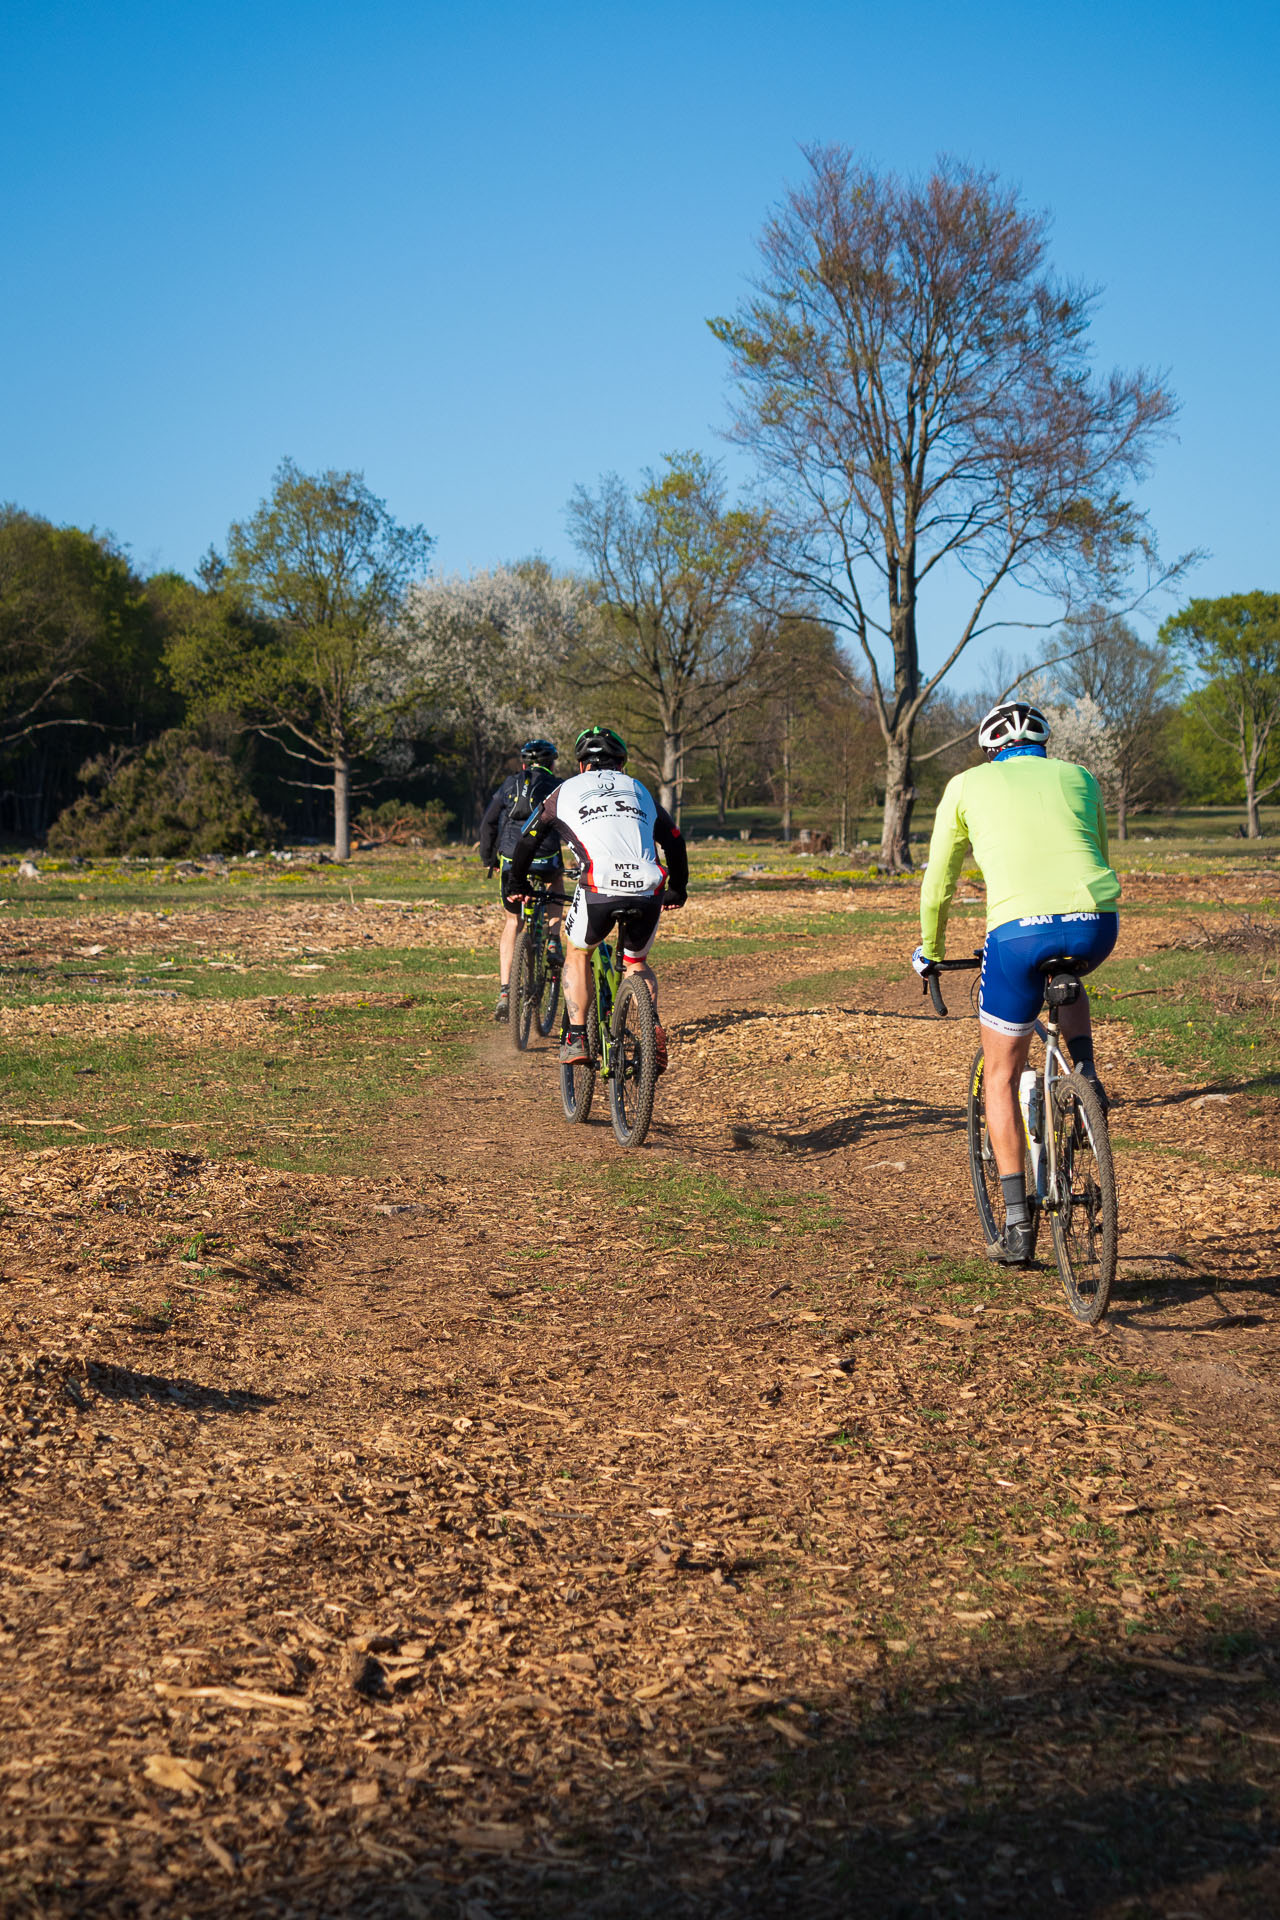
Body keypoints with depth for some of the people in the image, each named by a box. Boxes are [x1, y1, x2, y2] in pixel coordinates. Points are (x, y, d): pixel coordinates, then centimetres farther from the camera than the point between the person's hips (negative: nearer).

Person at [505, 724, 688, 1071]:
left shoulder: (568, 789, 23)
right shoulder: (638, 790, 29)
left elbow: (528, 841, 29)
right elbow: (674, 841, 33)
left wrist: (517, 885, 45)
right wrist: (678, 889, 47)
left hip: (599, 888, -2)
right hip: (648, 889, 2)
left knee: (576, 954, 25)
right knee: (637, 963, 27)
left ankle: (576, 1039, 10)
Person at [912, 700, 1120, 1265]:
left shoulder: (968, 785, 20)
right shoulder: (1078, 778, 25)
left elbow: (939, 882, 25)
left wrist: (929, 951, 40)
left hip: (1019, 930, -2)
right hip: (1096, 923, 3)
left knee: (1001, 1077, 14)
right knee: (1067, 976, 41)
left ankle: (1017, 1223, 10)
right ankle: (1085, 1076, 18)